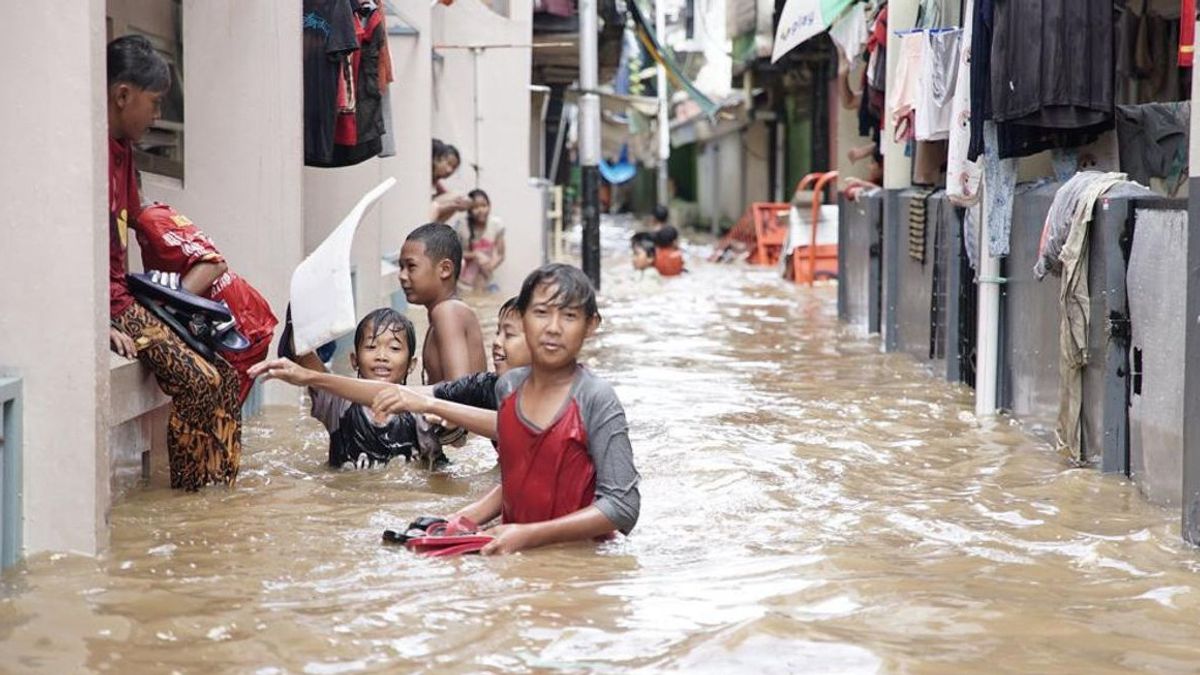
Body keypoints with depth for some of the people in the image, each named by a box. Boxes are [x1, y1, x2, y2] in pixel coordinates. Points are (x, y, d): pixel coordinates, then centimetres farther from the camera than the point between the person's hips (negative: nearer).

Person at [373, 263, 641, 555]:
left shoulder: (596, 399, -13)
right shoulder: (509, 386, 6)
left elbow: (622, 506, -16)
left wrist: (528, 534, -19)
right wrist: (474, 514, 4)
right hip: (511, 548, 5)